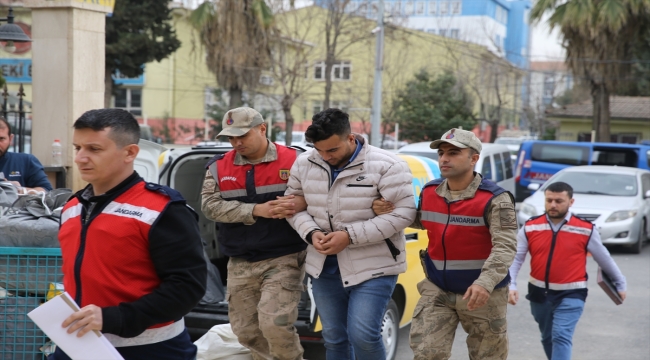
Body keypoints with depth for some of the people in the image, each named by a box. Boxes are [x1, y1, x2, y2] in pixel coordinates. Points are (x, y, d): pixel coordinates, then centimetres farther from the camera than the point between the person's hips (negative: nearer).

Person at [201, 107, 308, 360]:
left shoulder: (294, 161, -2)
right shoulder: (218, 167, 6)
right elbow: (210, 205, -7)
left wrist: (301, 203, -25)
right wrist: (255, 210, -17)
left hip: (283, 259, -4)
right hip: (240, 265, 4)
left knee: (274, 323, -18)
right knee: (245, 330, 9)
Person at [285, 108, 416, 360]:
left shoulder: (385, 166, -16)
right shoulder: (304, 164, 1)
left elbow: (403, 213, -18)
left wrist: (350, 236, -22)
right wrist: (311, 233, -11)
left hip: (373, 268, -5)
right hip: (324, 267, 5)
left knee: (363, 336, -13)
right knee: (333, 338, 13)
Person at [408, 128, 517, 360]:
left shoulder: (494, 199, -16)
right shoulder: (428, 192, 2)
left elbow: (505, 246, -26)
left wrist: (485, 282, -42)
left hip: (482, 295, -4)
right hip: (437, 290, 4)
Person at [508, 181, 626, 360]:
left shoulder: (586, 230, -8)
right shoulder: (530, 227, -5)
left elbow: (605, 259, 5)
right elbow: (515, 259, -4)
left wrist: (620, 284, 16)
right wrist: (511, 286, -19)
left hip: (571, 295, -3)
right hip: (539, 293, 4)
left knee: (561, 336, -17)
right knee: (547, 337, 18)